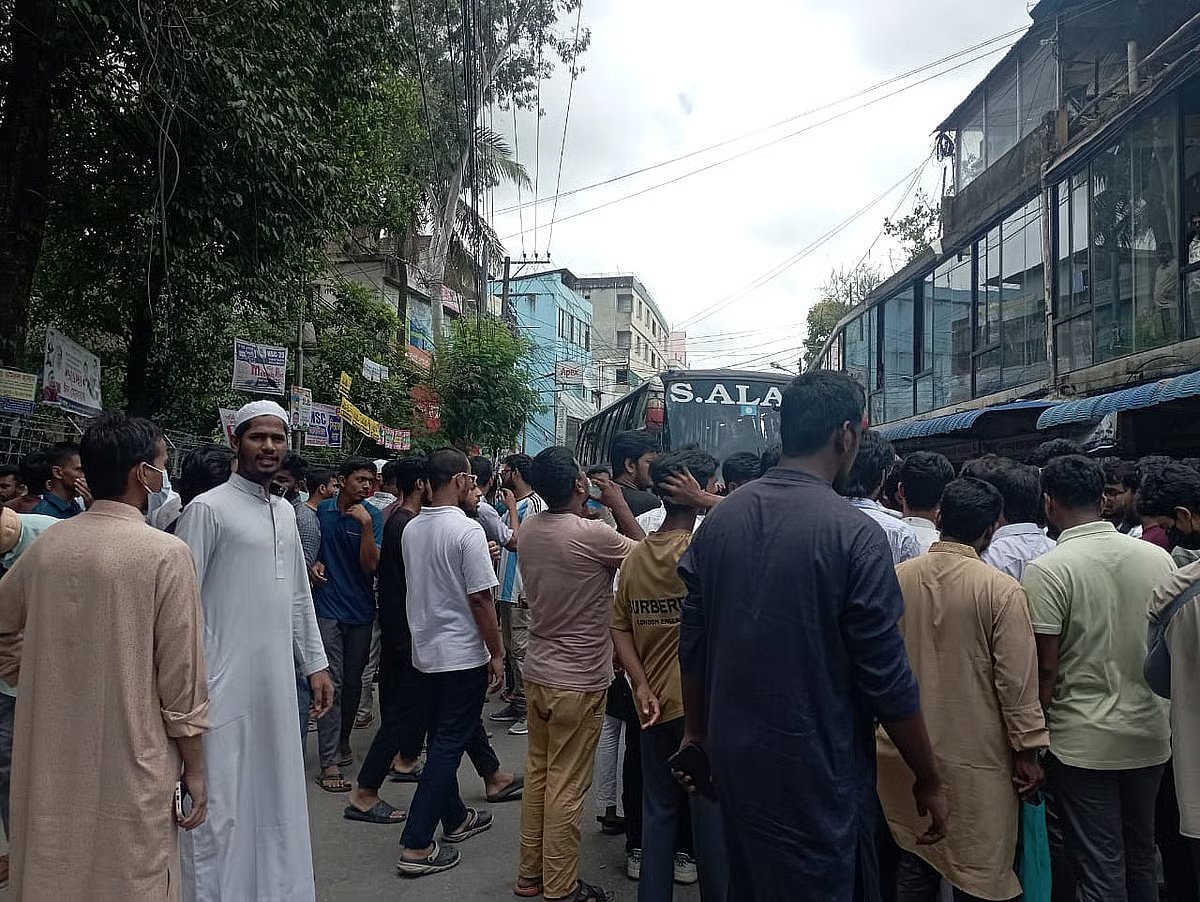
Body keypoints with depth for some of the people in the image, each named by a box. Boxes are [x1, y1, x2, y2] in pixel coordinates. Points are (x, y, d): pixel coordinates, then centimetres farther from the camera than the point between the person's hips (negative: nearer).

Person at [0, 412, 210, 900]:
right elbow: (181, 675, -14)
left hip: (51, 760, 6)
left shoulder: (46, 544, -1)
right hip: (129, 766, -5)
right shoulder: (165, 553, -17)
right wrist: (194, 768, -5)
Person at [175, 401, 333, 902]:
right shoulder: (209, 509, -8)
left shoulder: (285, 511, 12)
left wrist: (315, 664, 15)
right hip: (225, 688, -6)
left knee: (276, 802, 15)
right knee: (221, 810, 1)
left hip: (277, 686, 7)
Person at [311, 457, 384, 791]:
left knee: (353, 682, 13)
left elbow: (370, 565, -13)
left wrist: (366, 525, -23)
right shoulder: (322, 511, 0)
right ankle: (330, 763, -2)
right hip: (328, 607, -1)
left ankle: (342, 741, 34)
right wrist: (314, 564, -5)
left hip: (360, 610, 1)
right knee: (333, 682, -5)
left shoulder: (372, 516, -5)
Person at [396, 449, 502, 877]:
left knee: (442, 740, 19)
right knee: (448, 745, 1)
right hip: (463, 654, -7)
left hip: (425, 650, 8)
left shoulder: (411, 529, 3)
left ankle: (454, 817, 34)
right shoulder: (468, 529, -19)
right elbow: (480, 599, -20)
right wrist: (496, 654, -9)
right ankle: (416, 845, 4)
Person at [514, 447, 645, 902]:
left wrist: (592, 512, 8)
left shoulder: (528, 531, 0)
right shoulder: (593, 535, -22)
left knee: (537, 775, 18)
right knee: (567, 788, 5)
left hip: (537, 674, 7)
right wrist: (619, 505, 0)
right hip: (578, 682, -7)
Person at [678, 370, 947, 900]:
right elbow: (888, 680, -15)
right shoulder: (855, 535, -19)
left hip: (734, 760, 6)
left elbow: (693, 644, 5)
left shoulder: (719, 519, -3)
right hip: (817, 775, -5)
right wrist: (929, 781, -1)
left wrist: (696, 731, 19)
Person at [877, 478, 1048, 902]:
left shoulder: (896, 578, -3)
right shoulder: (1001, 589, -14)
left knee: (914, 859, 17)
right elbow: (1016, 680, -12)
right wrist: (1027, 751, -1)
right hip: (975, 755, -4)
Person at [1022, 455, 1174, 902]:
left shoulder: (1047, 569, -16)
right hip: (1150, 736, 5)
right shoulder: (1159, 558, -1)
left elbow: (1047, 669, -15)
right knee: (1141, 860, 21)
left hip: (1083, 743, -5)